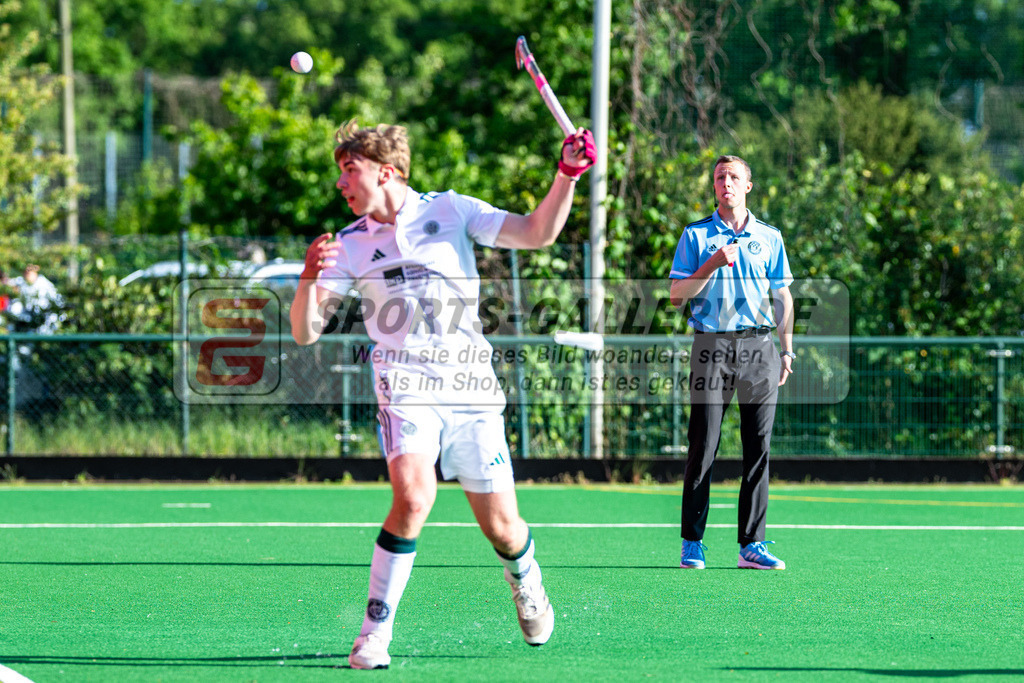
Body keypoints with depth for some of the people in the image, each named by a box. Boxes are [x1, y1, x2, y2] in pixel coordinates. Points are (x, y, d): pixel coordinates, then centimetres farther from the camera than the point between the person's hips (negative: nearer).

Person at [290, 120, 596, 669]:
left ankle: (527, 588, 40)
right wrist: (309, 278, -17)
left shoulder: (450, 211, 7)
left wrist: (567, 175, -12)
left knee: (501, 526, 4)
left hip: (471, 385, 1)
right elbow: (305, 332, 3)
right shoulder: (350, 245, 8)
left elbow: (536, 234, 2)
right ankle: (375, 633, -16)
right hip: (405, 380, -1)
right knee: (414, 497, -27)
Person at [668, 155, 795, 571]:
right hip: (712, 346, -2)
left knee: (758, 447, 0)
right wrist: (712, 265, -11)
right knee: (702, 447, -4)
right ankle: (692, 544, 2)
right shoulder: (695, 236, 7)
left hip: (759, 348, 2)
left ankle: (751, 544, 4)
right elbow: (676, 296, 2)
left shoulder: (769, 237, 13)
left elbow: (783, 298, 16)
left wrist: (787, 350, 8)